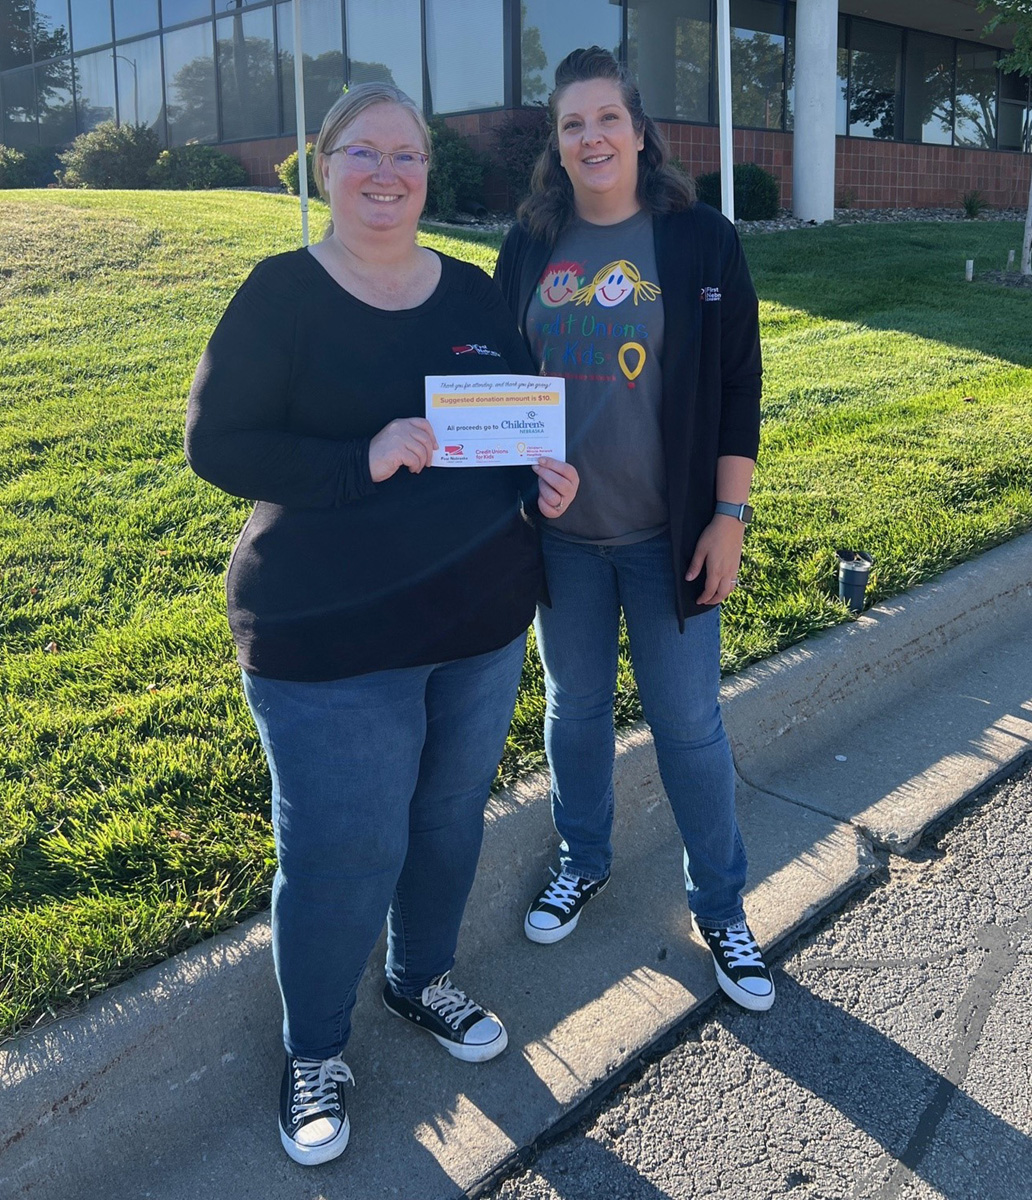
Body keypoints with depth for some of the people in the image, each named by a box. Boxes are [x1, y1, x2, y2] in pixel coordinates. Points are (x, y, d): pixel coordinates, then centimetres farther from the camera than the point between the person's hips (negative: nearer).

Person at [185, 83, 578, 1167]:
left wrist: (546, 477, -6)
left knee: (451, 820, 19)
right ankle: (313, 1052, 29)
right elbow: (214, 443, -12)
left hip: (480, 621, 6)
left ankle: (422, 981, 46)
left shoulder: (472, 293, 7)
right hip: (328, 637, -5)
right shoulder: (283, 295, -7)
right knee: (341, 853, 2)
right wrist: (364, 461, -24)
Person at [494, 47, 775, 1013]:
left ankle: (719, 903, 25)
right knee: (575, 706, 16)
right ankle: (583, 861, 39)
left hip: (667, 533, -2)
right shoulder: (530, 245, 3)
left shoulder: (701, 241, -4)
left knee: (688, 723, 5)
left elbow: (738, 387, -4)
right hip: (559, 531, 3)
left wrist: (729, 515, -9)